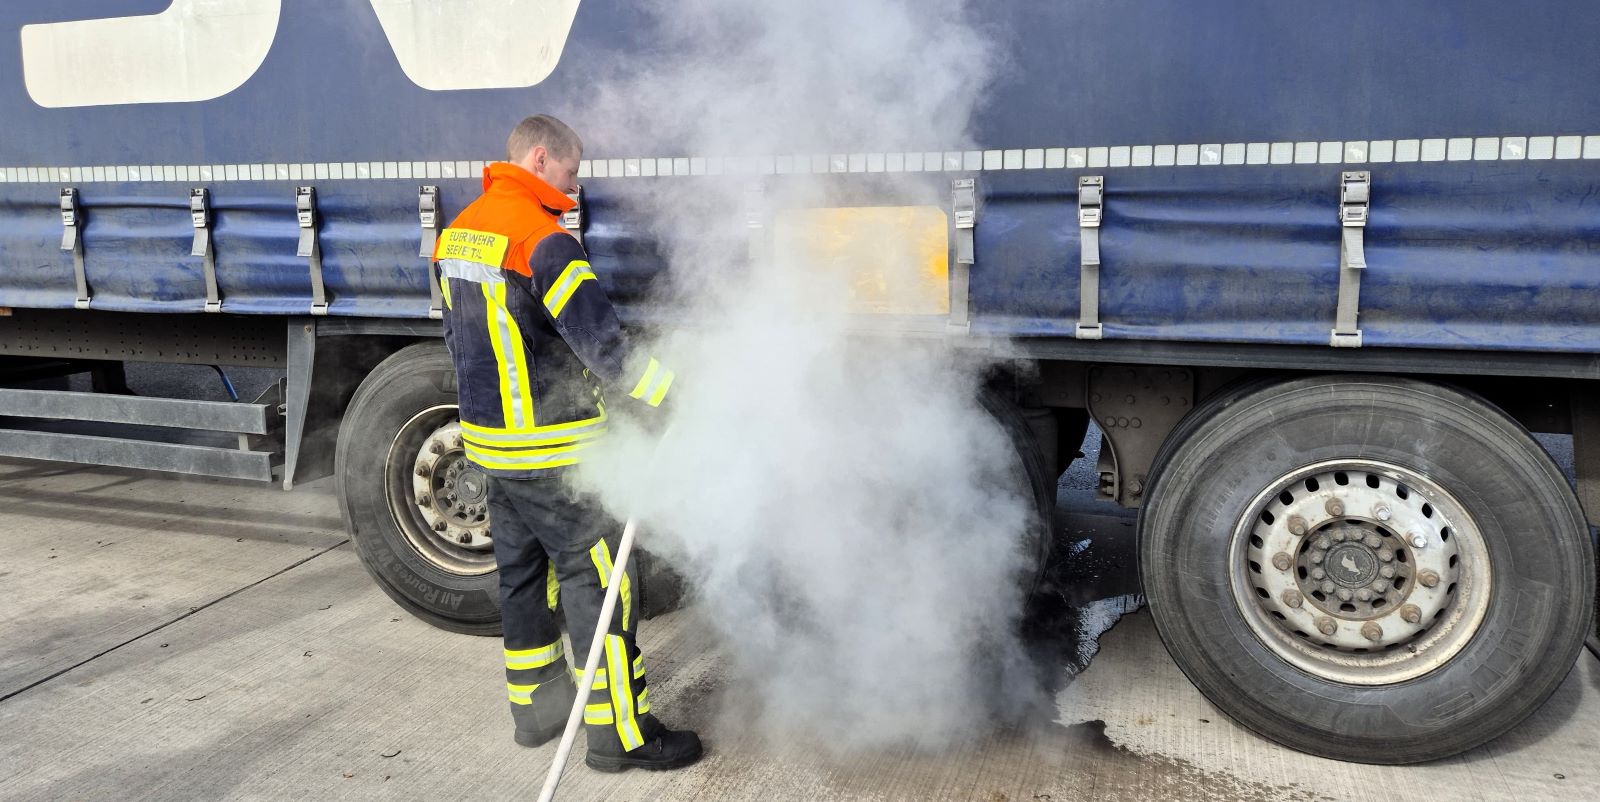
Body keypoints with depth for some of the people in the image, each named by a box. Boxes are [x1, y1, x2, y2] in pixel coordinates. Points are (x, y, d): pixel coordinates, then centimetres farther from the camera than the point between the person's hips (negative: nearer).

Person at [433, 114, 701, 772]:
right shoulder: (540, 237, -18)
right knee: (599, 581, -2)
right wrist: (671, 393, -16)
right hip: (552, 450, -9)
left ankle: (535, 707, 30)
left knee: (523, 573, 18)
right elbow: (600, 340, -23)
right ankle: (621, 733, 5)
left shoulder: (459, 232, 11)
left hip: (490, 441, 9)